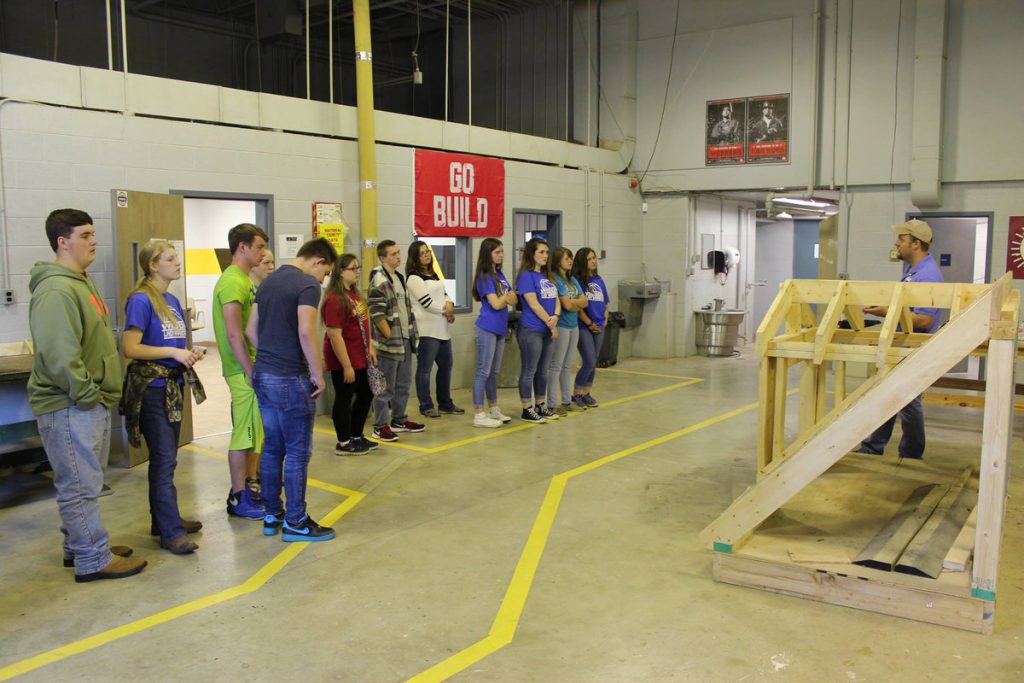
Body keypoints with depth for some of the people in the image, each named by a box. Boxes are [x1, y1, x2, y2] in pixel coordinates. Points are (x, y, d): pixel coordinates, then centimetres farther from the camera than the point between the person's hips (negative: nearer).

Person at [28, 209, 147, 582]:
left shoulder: (82, 281, 15)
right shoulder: (55, 290, -19)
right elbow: (58, 355, -27)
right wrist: (86, 395, -19)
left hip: (91, 402, 11)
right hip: (70, 407, -11)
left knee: (84, 481, 20)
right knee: (81, 485, -1)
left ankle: (79, 547, 33)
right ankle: (94, 560, 9)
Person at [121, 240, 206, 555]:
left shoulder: (172, 301, 12)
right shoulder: (141, 300, -13)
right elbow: (130, 348, -18)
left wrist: (191, 352, 3)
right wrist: (173, 352, -21)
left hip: (173, 386, 8)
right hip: (151, 388, -8)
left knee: (165, 458, 16)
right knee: (164, 460, -7)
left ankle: (163, 518, 26)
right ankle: (171, 531, -2)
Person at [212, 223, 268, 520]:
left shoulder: (244, 280, 15)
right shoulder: (232, 282, -16)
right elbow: (234, 334, -21)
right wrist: (251, 371, -20)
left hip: (254, 367, 10)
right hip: (244, 371, -10)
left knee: (257, 431, 16)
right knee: (244, 433, -2)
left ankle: (251, 486, 28)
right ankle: (239, 497, 8)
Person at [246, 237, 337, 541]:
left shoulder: (268, 282, 13)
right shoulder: (307, 285, -13)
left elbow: (251, 329, 15)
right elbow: (306, 332, -24)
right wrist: (318, 374, -15)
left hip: (262, 375, 9)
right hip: (290, 379, -8)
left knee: (272, 447, 15)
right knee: (297, 451, 1)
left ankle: (271, 515, 24)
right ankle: (295, 522, 8)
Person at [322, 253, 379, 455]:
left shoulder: (354, 293, 9)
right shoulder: (335, 300, -20)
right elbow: (334, 335, -23)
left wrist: (369, 348, 13)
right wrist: (346, 366, -22)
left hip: (360, 358, 10)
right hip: (343, 361, -10)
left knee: (366, 394, 19)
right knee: (344, 399, 3)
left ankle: (356, 436, 33)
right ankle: (343, 443, 17)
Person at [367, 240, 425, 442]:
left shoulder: (399, 277, 15)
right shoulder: (379, 281, -14)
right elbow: (376, 313, -21)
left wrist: (411, 334, 16)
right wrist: (391, 336, -18)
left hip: (405, 340, 9)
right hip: (389, 342, -9)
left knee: (403, 383, 17)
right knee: (386, 386, -2)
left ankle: (399, 420, 29)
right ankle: (380, 426, 7)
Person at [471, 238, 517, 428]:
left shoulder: (500, 275, 13)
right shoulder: (484, 277, -11)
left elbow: (514, 299, 8)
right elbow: (496, 304, -17)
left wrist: (503, 298, -12)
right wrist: (508, 298, 2)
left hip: (500, 329, 8)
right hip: (486, 329, -8)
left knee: (494, 371, 16)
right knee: (483, 371, -4)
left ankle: (493, 409, 26)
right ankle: (479, 414, 0)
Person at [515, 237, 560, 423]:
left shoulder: (547, 275, 14)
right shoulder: (526, 275, -10)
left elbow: (556, 300, 10)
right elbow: (534, 305, -15)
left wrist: (555, 317, -11)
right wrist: (551, 325, -10)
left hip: (546, 330, 8)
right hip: (530, 330, -8)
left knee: (543, 370, 14)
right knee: (529, 371, -1)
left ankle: (540, 406, 24)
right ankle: (527, 410, 6)